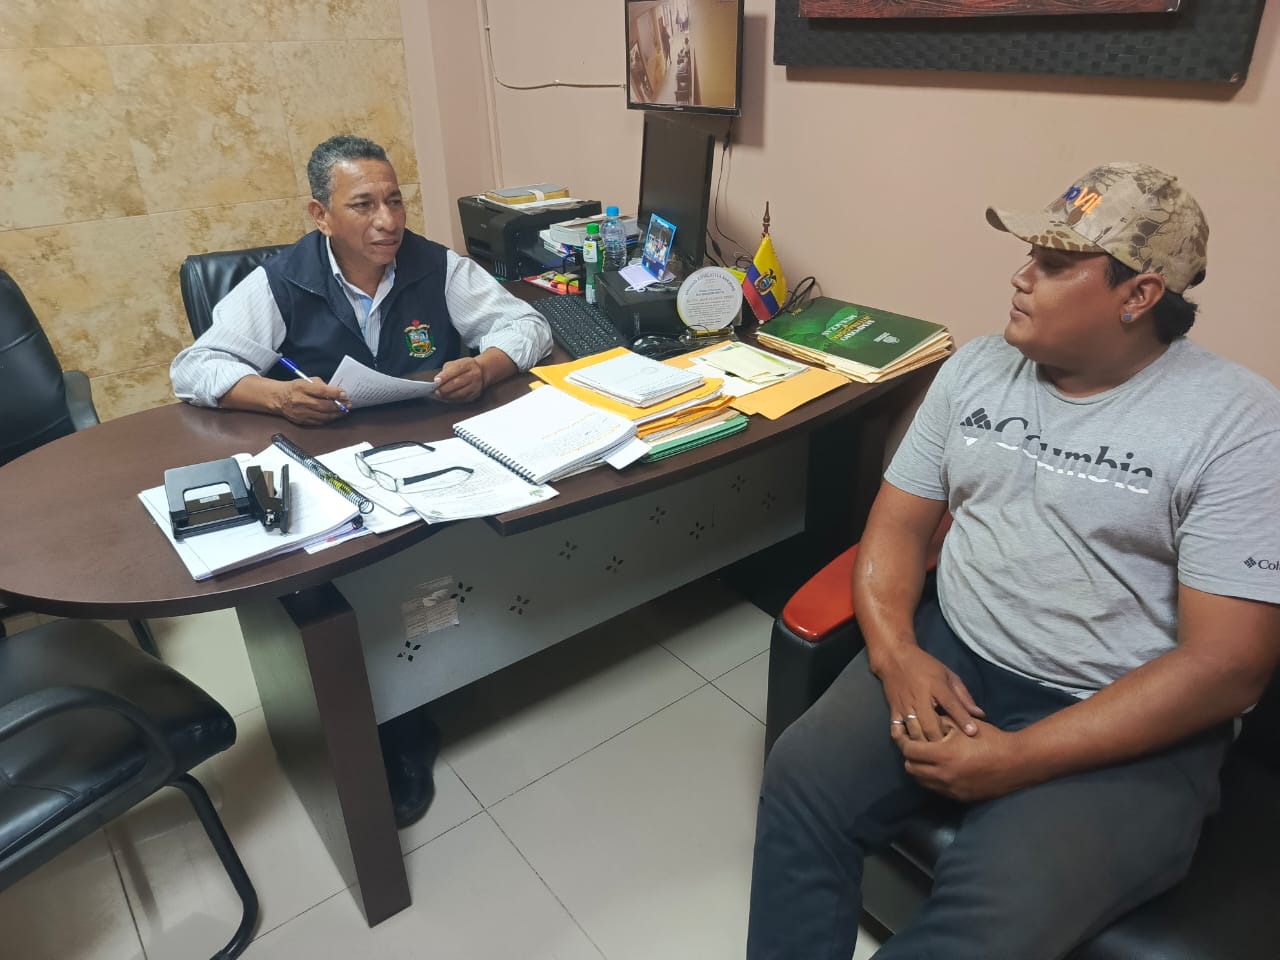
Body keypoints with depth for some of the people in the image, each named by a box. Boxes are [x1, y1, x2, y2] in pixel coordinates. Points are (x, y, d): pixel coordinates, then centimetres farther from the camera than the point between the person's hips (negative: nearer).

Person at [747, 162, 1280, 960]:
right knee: (800, 781, -17)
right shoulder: (977, 368, 4)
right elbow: (900, 520, 5)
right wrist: (896, 652, -14)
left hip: (1129, 728, -3)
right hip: (953, 656, 4)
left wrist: (1018, 760, -21)